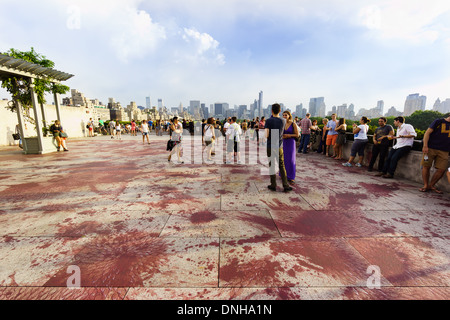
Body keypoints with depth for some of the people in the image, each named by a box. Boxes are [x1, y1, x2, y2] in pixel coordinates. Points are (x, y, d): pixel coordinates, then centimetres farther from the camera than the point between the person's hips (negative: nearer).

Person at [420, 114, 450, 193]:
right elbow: (428, 132, -3)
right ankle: (426, 185, 7)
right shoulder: (439, 121, 5)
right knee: (426, 166, -5)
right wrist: (425, 146, -13)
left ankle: (431, 185, 10)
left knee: (442, 169, -5)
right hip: (431, 148, -4)